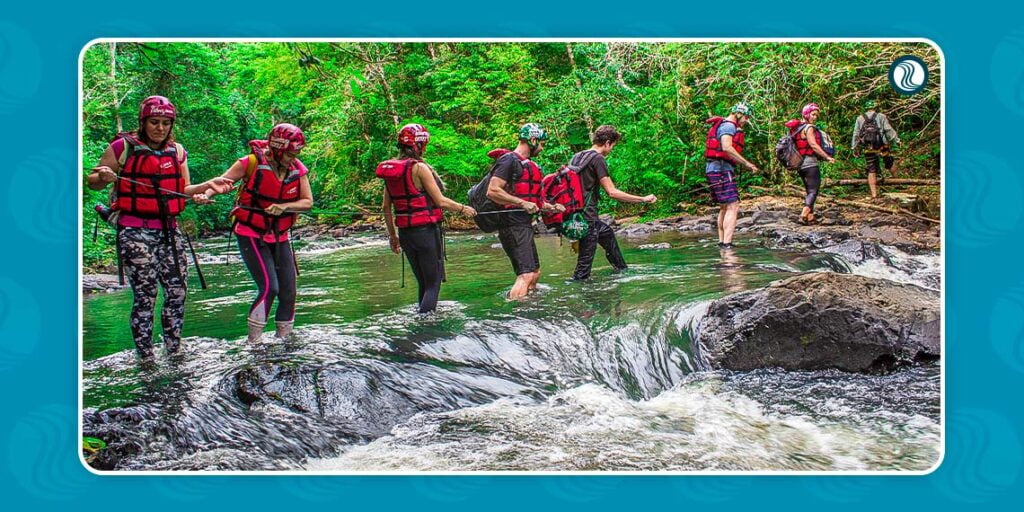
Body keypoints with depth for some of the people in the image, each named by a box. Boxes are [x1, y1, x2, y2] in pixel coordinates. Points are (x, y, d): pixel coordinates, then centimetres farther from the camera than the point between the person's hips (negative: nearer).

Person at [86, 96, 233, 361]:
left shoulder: (177, 151, 13)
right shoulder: (123, 147, -2)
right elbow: (92, 180, 1)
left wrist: (207, 185, 2)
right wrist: (104, 177, -21)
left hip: (169, 231, 5)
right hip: (136, 232, -5)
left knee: (178, 292, 4)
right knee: (145, 295, -7)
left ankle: (174, 350, 17)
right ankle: (146, 358, 1)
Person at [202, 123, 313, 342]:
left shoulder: (297, 169, -1)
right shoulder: (252, 162, -13)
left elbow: (307, 202, -4)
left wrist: (284, 206, -22)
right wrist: (206, 193, -31)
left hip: (280, 237, 5)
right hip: (251, 235, -5)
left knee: (289, 291, 4)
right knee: (269, 287, -16)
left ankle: (284, 338, 21)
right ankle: (253, 341, -4)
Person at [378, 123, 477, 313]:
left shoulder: (391, 169, 8)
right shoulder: (419, 168, -13)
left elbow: (386, 207, 12)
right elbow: (440, 201, -12)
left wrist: (392, 235, 20)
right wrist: (463, 209, 4)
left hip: (405, 232, 7)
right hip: (426, 230, -7)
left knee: (423, 283, 17)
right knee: (433, 284, 1)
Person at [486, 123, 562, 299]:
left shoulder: (528, 164, 21)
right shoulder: (510, 160, -10)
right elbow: (492, 191, -21)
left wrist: (551, 207, 13)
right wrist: (522, 203, -22)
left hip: (524, 225, 11)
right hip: (513, 225, -11)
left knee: (535, 273, 16)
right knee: (526, 275, -18)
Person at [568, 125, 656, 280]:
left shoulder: (576, 156, 11)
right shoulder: (597, 159, -13)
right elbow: (612, 192, -16)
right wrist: (643, 199, -10)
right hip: (587, 217, -10)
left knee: (607, 234, 30)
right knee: (585, 261, -4)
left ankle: (623, 271, 45)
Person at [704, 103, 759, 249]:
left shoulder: (723, 126, 23)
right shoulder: (729, 125, -9)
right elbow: (727, 148, -23)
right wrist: (747, 163, -21)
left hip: (713, 170, 11)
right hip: (722, 170, -11)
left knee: (724, 208, 18)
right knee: (733, 207, -15)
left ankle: (721, 242, 23)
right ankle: (727, 244, -24)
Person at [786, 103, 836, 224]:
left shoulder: (797, 127, 14)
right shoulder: (809, 128, -11)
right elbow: (813, 145, -19)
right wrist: (827, 157, -17)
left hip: (801, 164, 9)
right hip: (810, 163, -9)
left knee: (810, 191, 14)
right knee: (813, 191, -9)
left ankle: (810, 216, 12)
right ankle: (804, 215, -22)